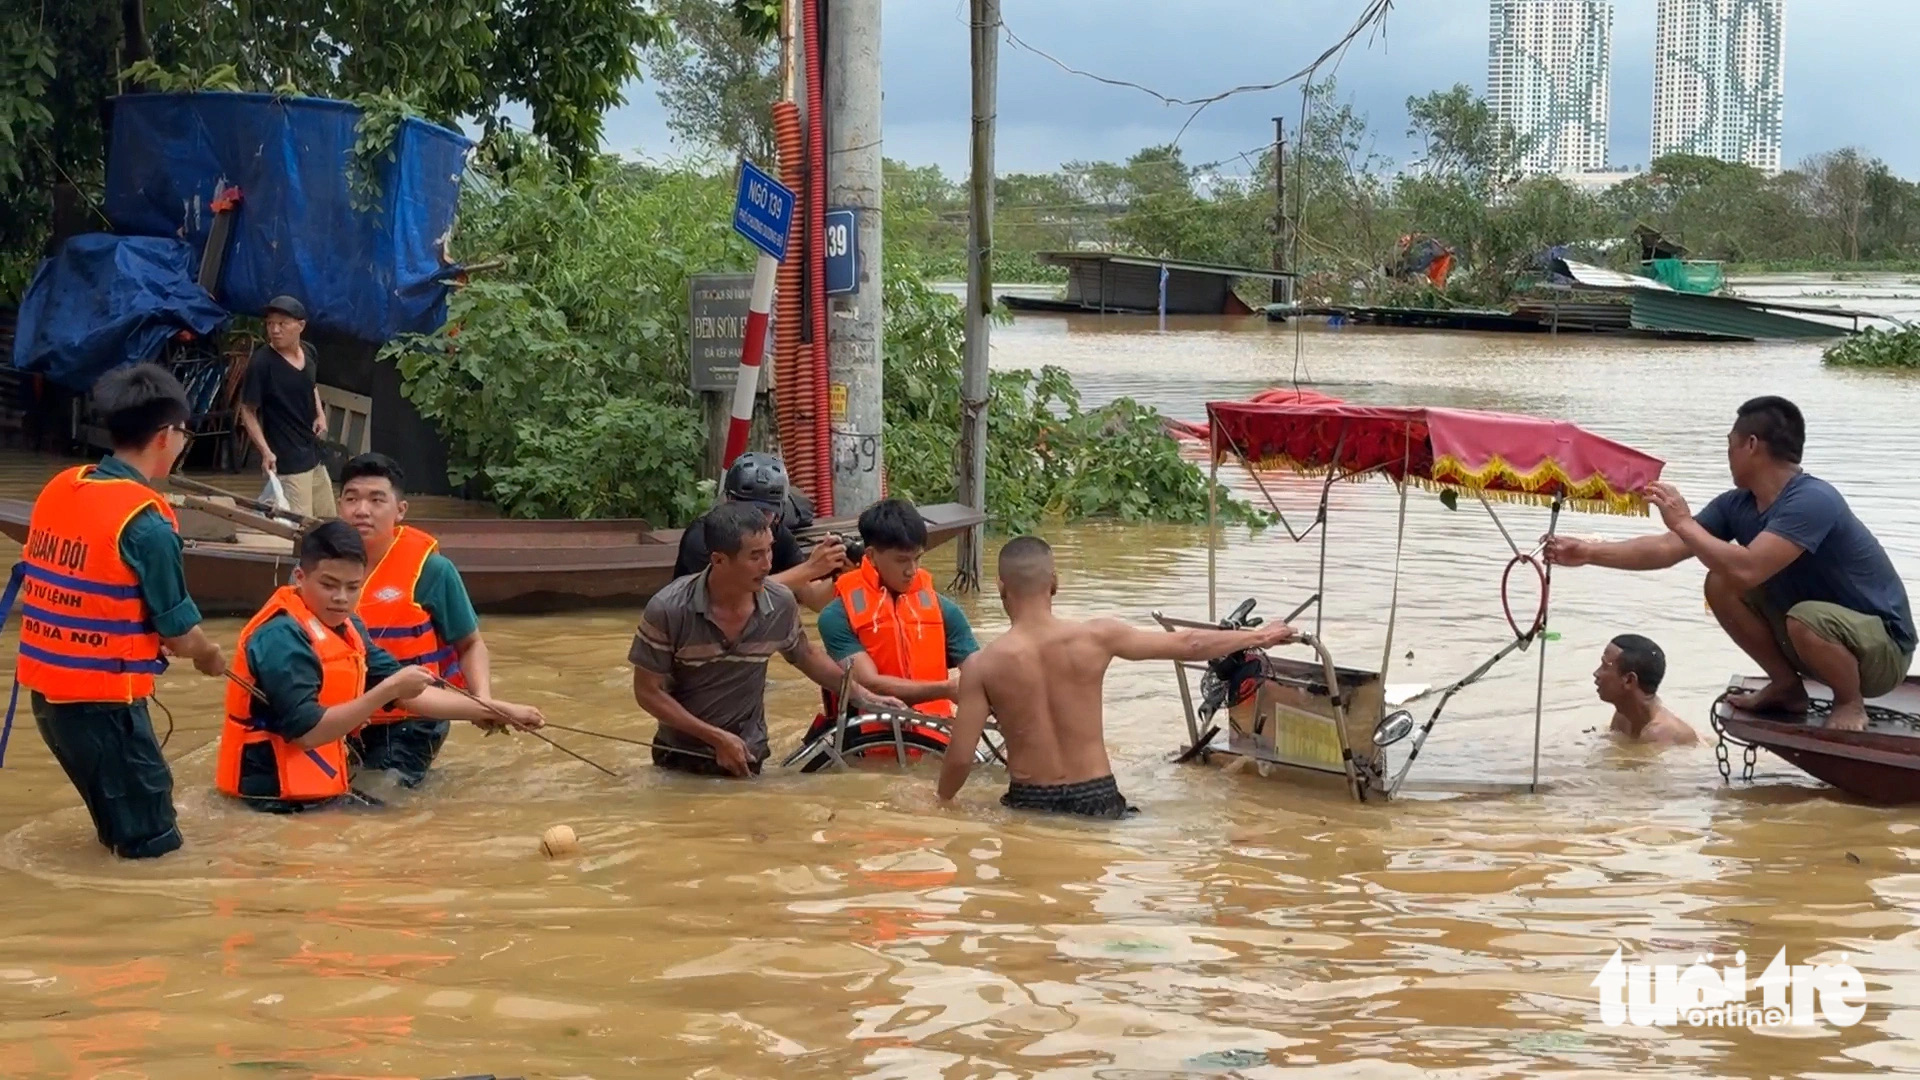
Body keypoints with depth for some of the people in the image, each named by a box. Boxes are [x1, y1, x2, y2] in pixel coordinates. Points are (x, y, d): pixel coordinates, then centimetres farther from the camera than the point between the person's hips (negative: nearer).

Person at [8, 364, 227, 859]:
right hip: (102, 698, -8)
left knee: (121, 824, 24)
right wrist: (210, 657, 13)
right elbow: (178, 634, -10)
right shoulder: (147, 521, -17)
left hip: (44, 685, 8)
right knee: (152, 840, 5)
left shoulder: (57, 489, 4)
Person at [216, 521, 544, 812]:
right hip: (278, 797, -9)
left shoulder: (347, 628, 9)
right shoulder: (281, 638, -21)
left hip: (319, 788, 9)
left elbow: (409, 695, 10)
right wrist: (389, 689, -29)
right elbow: (306, 731, -28)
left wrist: (496, 711, 4)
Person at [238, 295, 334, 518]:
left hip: (314, 457, 8)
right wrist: (265, 451, -21)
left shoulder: (309, 353, 3)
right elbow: (248, 412, -11)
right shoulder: (261, 363, -17)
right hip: (286, 462, -8)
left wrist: (320, 413, 4)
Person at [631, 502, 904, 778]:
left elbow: (805, 654, 9)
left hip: (746, 758, 2)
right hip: (679, 759, -2)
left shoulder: (781, 603, -13)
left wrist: (864, 696, 5)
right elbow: (647, 691, -14)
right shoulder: (668, 609, -22)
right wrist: (717, 737, -19)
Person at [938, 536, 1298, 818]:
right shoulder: (1096, 638, -4)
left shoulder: (982, 666, -8)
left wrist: (942, 804, 13)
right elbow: (1187, 644, 7)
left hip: (1029, 802, -1)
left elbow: (960, 758, -7)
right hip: (1096, 799, 1)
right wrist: (1258, 637, 21)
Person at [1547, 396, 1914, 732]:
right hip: (1822, 639, 7)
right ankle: (1787, 687, 9)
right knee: (1720, 585, -3)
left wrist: (1683, 523, -27)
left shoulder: (1812, 501, -27)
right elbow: (1666, 549, 3)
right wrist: (1588, 553, 1)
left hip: (1882, 650, -7)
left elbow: (1746, 570, -38)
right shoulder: (1737, 505, -2)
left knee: (1805, 617, -37)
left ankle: (1850, 702, -8)